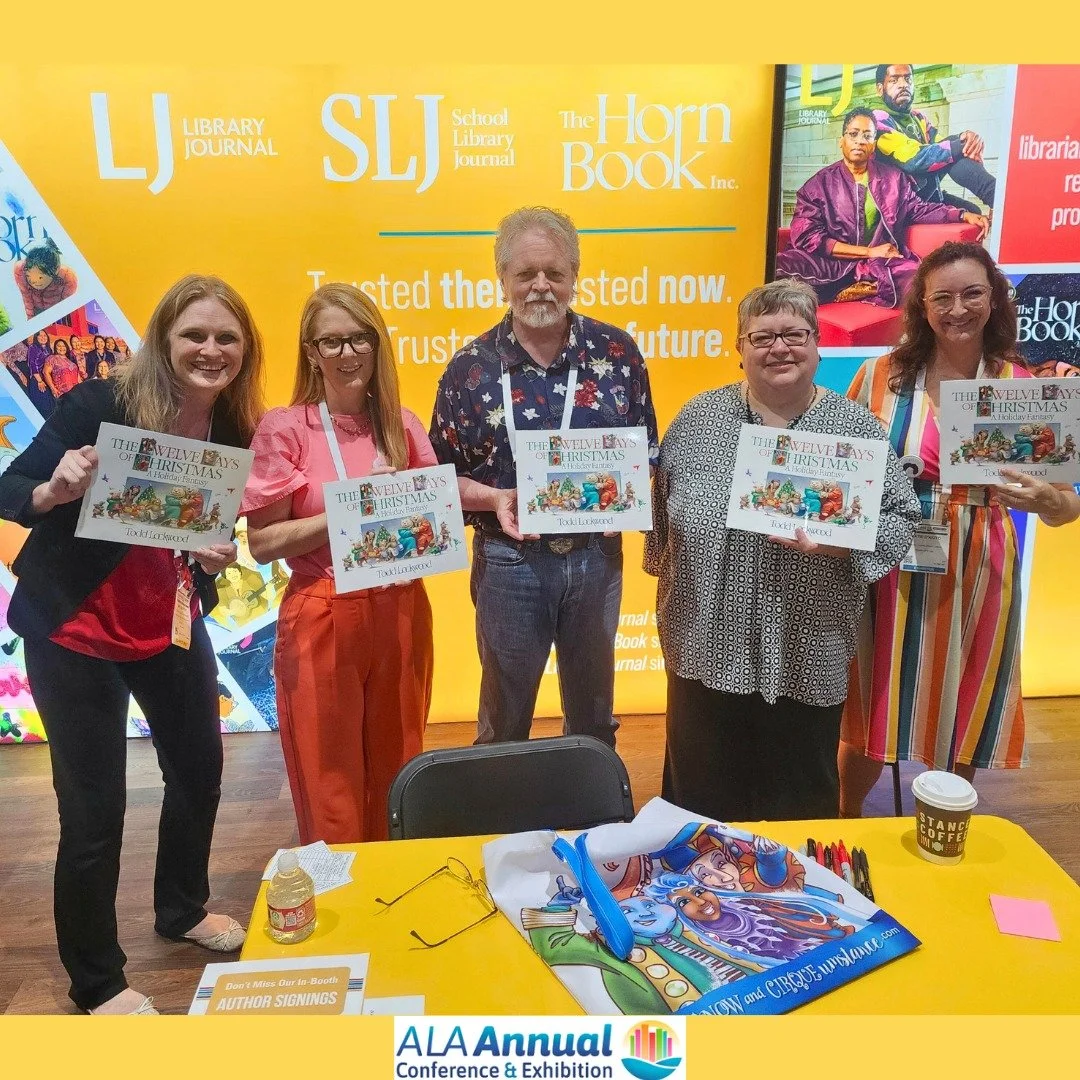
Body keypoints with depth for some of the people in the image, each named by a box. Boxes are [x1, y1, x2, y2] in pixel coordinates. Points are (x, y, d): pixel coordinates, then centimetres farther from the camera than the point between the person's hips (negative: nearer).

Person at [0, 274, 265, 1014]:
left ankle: (183, 910, 45)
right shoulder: (98, 406, -20)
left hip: (170, 625, 6)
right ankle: (97, 981, 23)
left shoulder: (235, 434, -6)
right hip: (74, 630, -5)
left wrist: (218, 557, -16)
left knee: (200, 770, 17)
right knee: (92, 809, 0)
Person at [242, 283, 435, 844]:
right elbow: (262, 544, -9)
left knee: (396, 780, 16)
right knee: (331, 791, 8)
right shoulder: (284, 428, -6)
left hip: (400, 615, 4)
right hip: (323, 621, -4)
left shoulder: (400, 425, 6)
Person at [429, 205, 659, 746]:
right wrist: (495, 499, -18)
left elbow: (646, 448, 6)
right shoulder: (471, 366, -5)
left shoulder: (617, 351, -2)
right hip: (510, 561, -1)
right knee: (505, 719, 16)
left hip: (598, 556, 2)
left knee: (593, 710, 21)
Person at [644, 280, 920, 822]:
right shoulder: (698, 418, 2)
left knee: (802, 808, 17)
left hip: (807, 661, -1)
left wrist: (837, 541, -20)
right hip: (706, 650, 1)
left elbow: (900, 517, -2)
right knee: (701, 804, 16)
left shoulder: (857, 429, -2)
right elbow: (660, 505, 9)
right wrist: (668, 585, 6)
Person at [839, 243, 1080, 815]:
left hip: (978, 573, 1)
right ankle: (845, 820, 38)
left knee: (965, 712, 15)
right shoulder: (882, 375, -4)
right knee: (875, 710, 11)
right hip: (890, 571, -1)